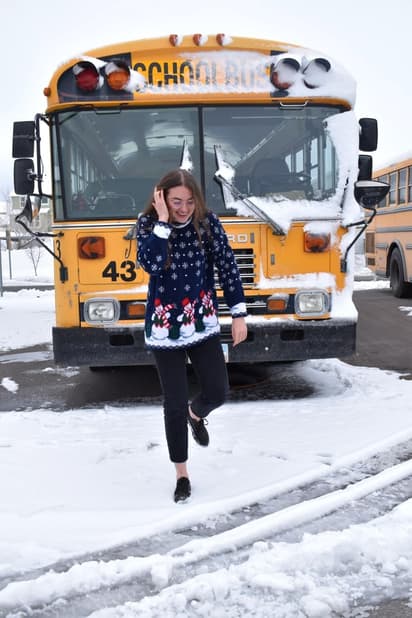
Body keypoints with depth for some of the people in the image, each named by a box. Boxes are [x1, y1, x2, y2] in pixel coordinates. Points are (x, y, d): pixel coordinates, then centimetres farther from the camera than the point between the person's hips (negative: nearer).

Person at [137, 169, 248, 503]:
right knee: (174, 404, 2)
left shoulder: (208, 221, -6)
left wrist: (239, 315, -5)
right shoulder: (148, 223, -10)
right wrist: (163, 221, -27)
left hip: (202, 322, 2)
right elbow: (150, 264, -27)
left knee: (218, 391, -1)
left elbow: (228, 266, -3)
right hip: (165, 325, -2)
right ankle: (182, 475, 20)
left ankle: (196, 414, 39)